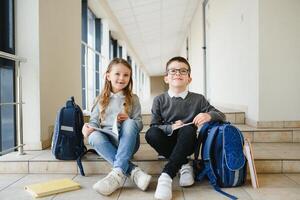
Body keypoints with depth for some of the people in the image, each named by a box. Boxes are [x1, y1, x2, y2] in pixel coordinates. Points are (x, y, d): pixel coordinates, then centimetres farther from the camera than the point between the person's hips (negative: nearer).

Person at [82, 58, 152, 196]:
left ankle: (118, 172, -43)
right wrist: (89, 127, -16)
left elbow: (139, 124, 5)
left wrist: (128, 120, -17)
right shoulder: (101, 99, 11)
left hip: (127, 140, -1)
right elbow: (94, 121, 8)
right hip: (108, 140, 2)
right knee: (94, 136, -31)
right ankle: (133, 171, -39)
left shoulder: (132, 99, 7)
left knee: (129, 124, -32)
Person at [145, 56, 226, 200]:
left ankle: (167, 174, -33)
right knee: (151, 134, -30)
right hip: (167, 144, 1)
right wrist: (171, 127, -22)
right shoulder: (159, 100, 0)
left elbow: (221, 115, 2)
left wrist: (209, 115, -21)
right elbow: (154, 126, -3)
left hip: (186, 144, 0)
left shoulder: (198, 99, 1)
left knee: (188, 129, -33)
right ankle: (184, 165, -19)